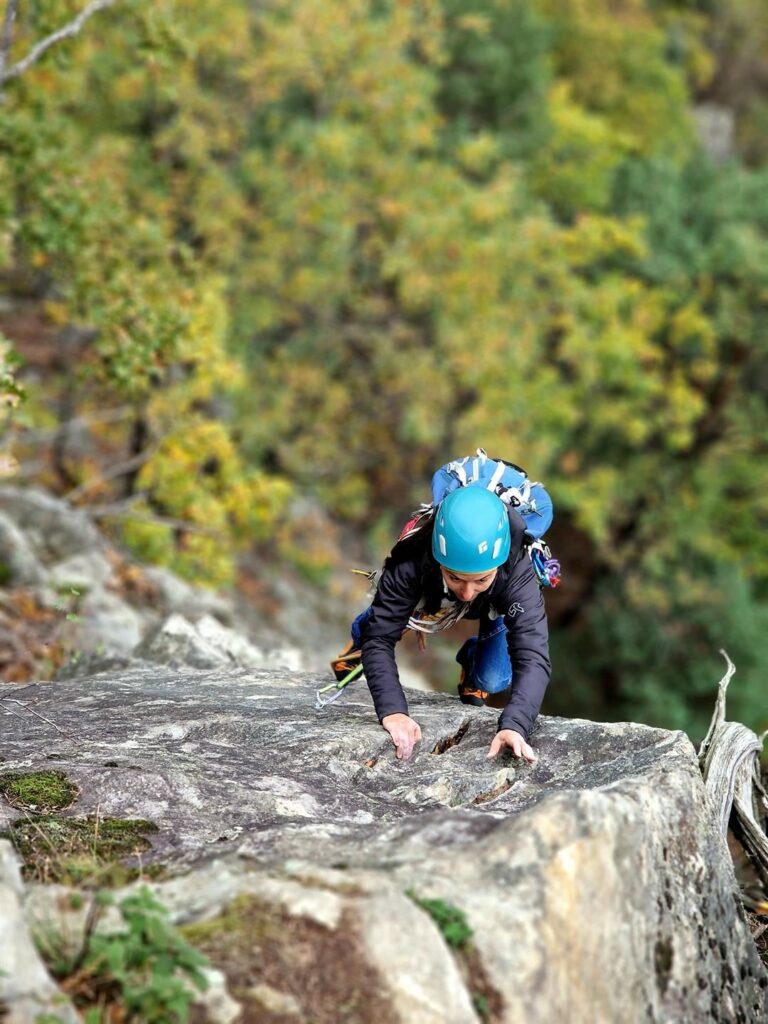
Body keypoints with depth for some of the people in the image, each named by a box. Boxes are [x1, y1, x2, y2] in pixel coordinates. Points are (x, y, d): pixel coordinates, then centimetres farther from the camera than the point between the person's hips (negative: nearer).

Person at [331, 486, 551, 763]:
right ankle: (360, 640, 33)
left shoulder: (516, 573, -47)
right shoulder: (411, 563, -45)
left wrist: (514, 725, -70)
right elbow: (380, 639, -41)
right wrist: (393, 710, -57)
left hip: (493, 607, -1)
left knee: (494, 681, -12)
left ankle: (473, 656, 25)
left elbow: (533, 657, -53)